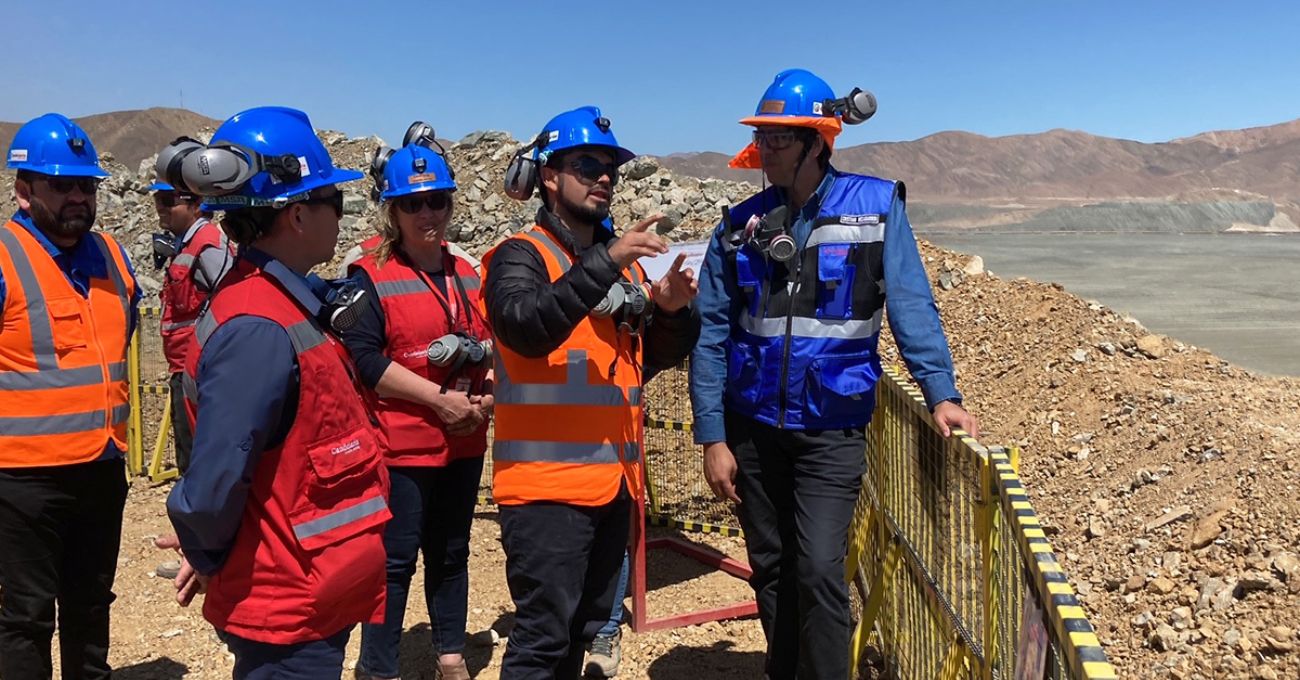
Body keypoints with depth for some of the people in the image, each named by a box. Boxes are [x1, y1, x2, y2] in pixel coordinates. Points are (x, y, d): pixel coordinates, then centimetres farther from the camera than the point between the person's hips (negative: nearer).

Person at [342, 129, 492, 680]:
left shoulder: (469, 275, 11)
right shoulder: (371, 275, -8)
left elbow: (494, 345, 14)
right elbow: (364, 358, -17)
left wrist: (487, 395, -6)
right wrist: (439, 399, -20)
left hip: (464, 443, 6)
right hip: (400, 445, -6)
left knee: (451, 554, 16)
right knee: (396, 560, 1)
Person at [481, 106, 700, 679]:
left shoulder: (626, 263, 15)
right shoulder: (520, 255, -6)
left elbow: (655, 356, 15)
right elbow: (526, 326, -26)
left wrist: (671, 309, -5)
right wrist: (605, 262, -32)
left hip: (613, 479, 7)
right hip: (547, 480, -7)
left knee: (585, 629, 18)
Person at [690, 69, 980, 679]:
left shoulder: (875, 207, -4)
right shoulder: (739, 227, 1)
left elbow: (910, 305, -6)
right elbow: (711, 336, 0)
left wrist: (940, 393, -16)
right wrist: (712, 438, -3)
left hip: (831, 429, -3)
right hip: (751, 427, 3)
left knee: (819, 571, -11)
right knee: (771, 570, 13)